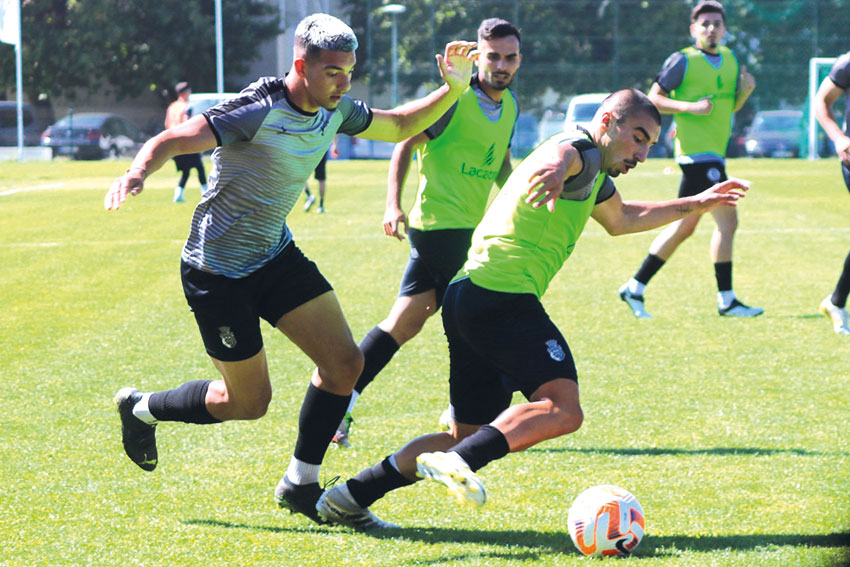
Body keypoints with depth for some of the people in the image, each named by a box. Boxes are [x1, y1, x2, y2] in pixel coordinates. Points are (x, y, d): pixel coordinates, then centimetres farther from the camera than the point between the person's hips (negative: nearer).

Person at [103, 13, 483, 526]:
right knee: (249, 401, 2)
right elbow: (170, 141, -30)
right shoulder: (259, 112, -27)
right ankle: (142, 408, 28)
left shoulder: (334, 111, -3)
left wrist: (454, 90, -2)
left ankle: (300, 486, 13)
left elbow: (399, 125, 14)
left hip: (276, 254, 8)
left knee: (344, 362, -3)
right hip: (218, 269, -8)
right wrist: (138, 172, -51)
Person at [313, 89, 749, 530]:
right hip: (502, 295, -11)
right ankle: (457, 462, -37)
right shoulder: (580, 151, -6)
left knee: (470, 437, 13)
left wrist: (696, 204, 52)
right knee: (563, 408, -22)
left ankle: (349, 497, 11)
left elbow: (620, 219, 48)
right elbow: (557, 158, -33)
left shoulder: (594, 177, 26)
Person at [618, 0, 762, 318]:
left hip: (714, 154, 9)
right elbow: (653, 98, -7)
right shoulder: (683, 61, -7)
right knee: (727, 221, -13)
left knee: (684, 226, 10)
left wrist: (744, 91, 2)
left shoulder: (729, 59, 15)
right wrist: (689, 107, -21)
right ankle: (726, 300, -7)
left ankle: (635, 288, 15)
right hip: (697, 152, -9)